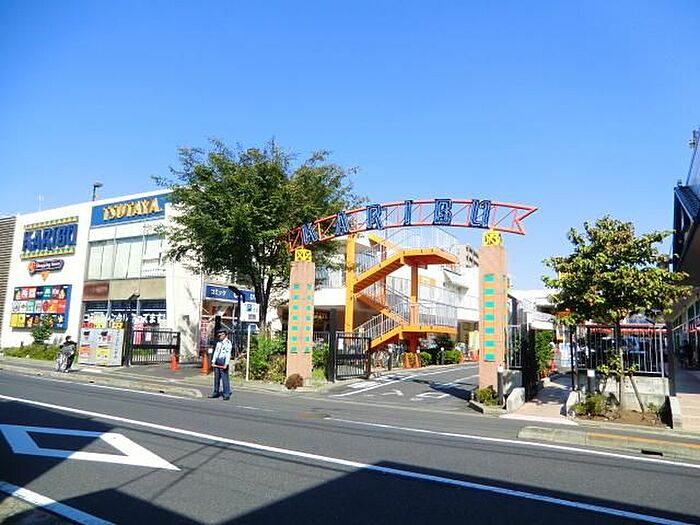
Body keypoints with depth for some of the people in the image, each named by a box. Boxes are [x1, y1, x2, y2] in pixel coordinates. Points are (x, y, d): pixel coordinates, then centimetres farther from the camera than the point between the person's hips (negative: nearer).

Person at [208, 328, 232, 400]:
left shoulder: (228, 343, -6)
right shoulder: (218, 343, 17)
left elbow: (228, 354, -12)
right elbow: (215, 352, 14)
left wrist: (226, 364, -18)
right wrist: (213, 362, 4)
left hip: (223, 362, -7)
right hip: (217, 362, 7)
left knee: (224, 378, -7)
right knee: (216, 378, 12)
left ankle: (226, 394, -3)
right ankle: (216, 392, 22)